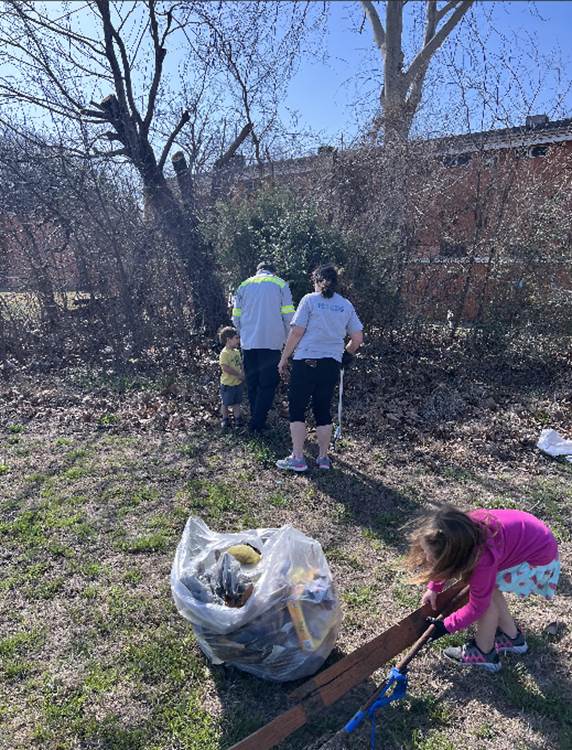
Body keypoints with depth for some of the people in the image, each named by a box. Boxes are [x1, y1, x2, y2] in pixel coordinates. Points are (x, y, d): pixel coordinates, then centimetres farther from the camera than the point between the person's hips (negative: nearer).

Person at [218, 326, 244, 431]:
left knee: (237, 402, 15)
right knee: (225, 403, 8)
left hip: (238, 383, 7)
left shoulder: (237, 351, 6)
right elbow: (225, 368, -26)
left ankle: (237, 419, 25)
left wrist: (242, 373, -4)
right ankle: (225, 420, 24)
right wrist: (238, 374, -21)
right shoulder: (224, 353, -19)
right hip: (227, 384, -7)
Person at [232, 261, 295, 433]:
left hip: (248, 343, 3)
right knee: (268, 385, 2)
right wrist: (287, 338, 11)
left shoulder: (244, 285, 13)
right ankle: (257, 424, -5)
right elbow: (288, 316, -2)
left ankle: (255, 420, 19)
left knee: (252, 385, 13)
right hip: (271, 342, -3)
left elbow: (236, 317, 9)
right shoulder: (280, 284, 5)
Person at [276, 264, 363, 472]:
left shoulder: (309, 300, -2)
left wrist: (284, 358, 0)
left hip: (306, 362, -4)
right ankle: (323, 457, 20)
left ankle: (297, 458, 4)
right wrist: (346, 354, 27)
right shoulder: (346, 305, 9)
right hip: (332, 364, 4)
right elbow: (358, 338, 9)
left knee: (297, 409, 5)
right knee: (323, 411, 14)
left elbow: (296, 332, -7)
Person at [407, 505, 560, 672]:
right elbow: (444, 562, 4)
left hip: (539, 557, -7)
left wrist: (446, 626, -9)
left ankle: (484, 654, 11)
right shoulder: (465, 528, -20)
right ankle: (512, 638, 31)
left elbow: (477, 605, -17)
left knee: (485, 594, -8)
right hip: (524, 534, 7)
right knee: (487, 588, 10)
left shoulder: (483, 559, -36)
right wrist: (433, 587, -1)